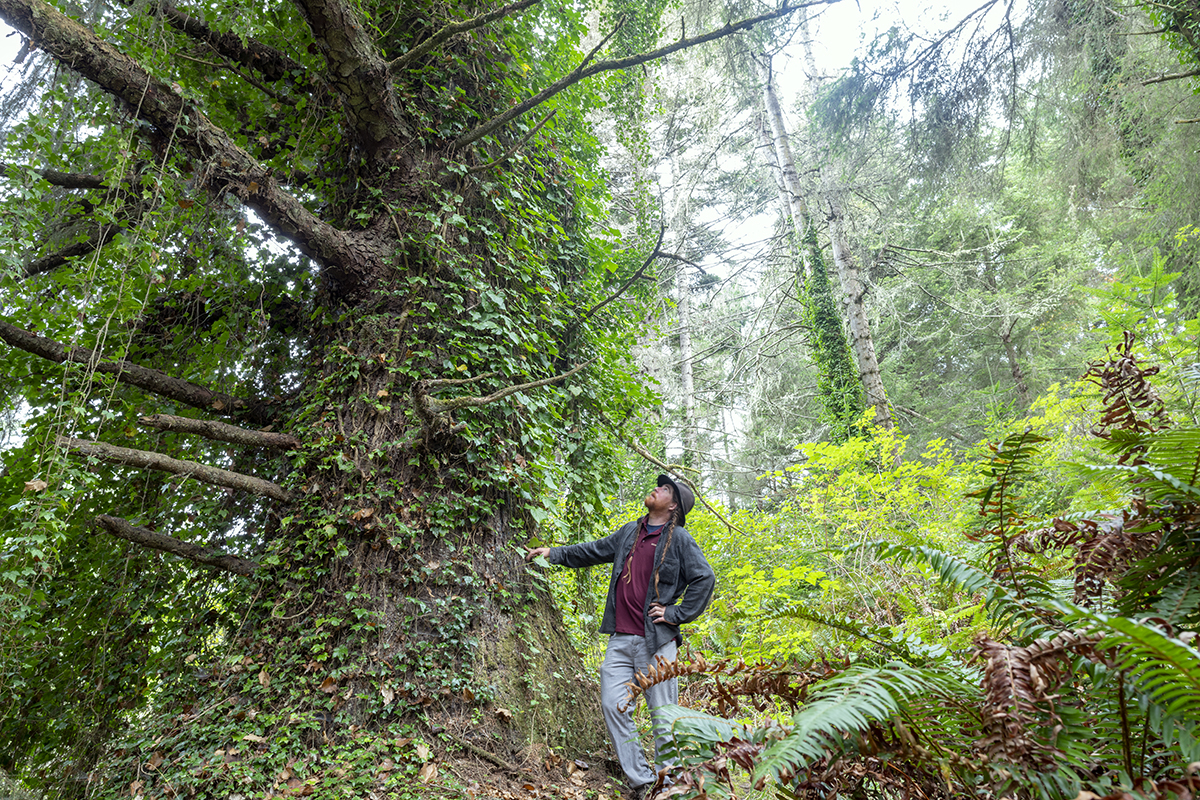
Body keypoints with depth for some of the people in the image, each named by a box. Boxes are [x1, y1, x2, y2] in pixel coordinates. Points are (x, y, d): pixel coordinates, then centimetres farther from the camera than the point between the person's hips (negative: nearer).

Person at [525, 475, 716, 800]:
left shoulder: (679, 539, -3)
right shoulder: (629, 533, 15)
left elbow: (705, 578, -8)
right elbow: (593, 551, 26)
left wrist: (676, 613, -9)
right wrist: (554, 553, 25)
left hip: (656, 641, -6)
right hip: (621, 639, 6)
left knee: (663, 717, 1)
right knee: (614, 706, 1)